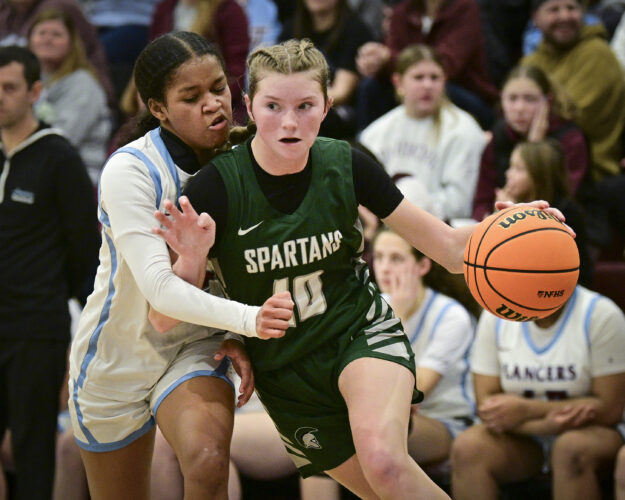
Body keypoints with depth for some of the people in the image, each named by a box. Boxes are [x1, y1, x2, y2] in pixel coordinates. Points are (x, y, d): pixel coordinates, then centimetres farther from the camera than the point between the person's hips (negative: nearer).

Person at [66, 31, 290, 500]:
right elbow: (158, 286, -31)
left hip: (197, 349, 2)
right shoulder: (129, 170, -22)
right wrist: (246, 318, -43)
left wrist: (234, 336, -13)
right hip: (117, 356, -2)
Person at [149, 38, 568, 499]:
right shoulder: (218, 188, -17)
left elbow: (451, 248, -5)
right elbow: (164, 319, -16)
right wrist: (191, 260, -35)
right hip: (284, 371, 1)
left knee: (383, 460, -32)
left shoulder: (346, 167, -10)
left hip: (361, 332, -1)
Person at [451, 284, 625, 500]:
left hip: (594, 431, -3)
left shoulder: (600, 314, -12)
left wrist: (526, 410, -19)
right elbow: (487, 406, -5)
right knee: (467, 447, -25)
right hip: (525, 437, 3)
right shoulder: (495, 317, -1)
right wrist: (547, 423, -25)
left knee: (573, 448, -36)